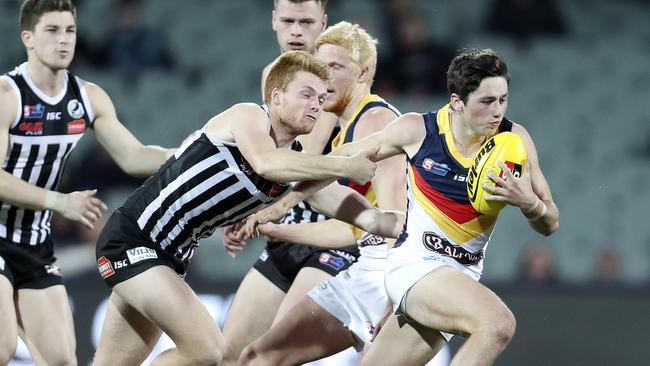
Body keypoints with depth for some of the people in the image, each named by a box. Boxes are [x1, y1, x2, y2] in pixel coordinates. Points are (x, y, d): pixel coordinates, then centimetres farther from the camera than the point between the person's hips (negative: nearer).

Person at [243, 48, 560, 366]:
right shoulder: (418, 130, -8)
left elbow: (550, 225, 2)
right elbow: (340, 161, 6)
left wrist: (528, 202, -21)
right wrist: (279, 205, 7)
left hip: (462, 277, 4)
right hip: (414, 264, -4)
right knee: (498, 323, -30)